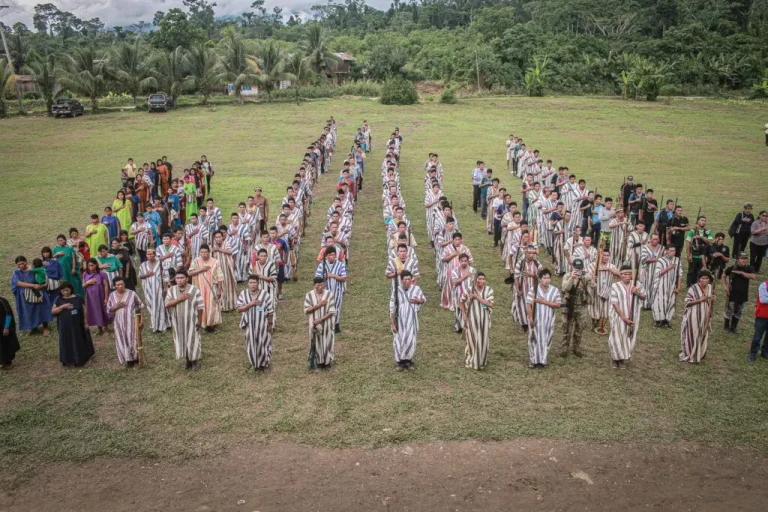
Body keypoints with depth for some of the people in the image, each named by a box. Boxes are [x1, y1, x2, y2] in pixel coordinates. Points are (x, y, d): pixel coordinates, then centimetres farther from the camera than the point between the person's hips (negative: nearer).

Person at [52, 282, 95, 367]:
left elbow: (84, 310, 0)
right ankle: (68, 360, 17)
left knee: (79, 342, 9)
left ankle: (80, 359, 22)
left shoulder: (78, 298, -3)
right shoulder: (59, 300, 0)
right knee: (67, 343, 6)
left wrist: (86, 322, -2)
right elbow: (53, 311, -5)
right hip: (65, 326, 1)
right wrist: (63, 306, -19)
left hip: (77, 325, -1)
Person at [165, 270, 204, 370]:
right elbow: (167, 304, -11)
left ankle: (195, 360, 23)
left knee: (193, 340, 6)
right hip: (178, 321, 3)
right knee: (181, 340, 14)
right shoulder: (171, 290, -2)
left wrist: (199, 320, -8)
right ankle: (187, 360, 31)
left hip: (191, 321, -3)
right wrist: (179, 299, -23)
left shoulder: (194, 290, -12)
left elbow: (200, 306, -8)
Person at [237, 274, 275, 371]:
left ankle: (264, 363, 30)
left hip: (262, 324, -2)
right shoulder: (243, 294, -5)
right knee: (252, 344, 12)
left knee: (263, 343, 9)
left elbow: (270, 311, -7)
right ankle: (255, 363, 32)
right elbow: (239, 308, -11)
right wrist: (250, 304, -25)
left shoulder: (265, 294, -12)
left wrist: (270, 324, -5)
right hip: (250, 324, 2)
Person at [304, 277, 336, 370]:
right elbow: (306, 310, -8)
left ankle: (327, 362, 21)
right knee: (316, 343, 8)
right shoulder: (309, 295, -5)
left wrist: (321, 319, -19)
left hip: (327, 324, 0)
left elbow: (332, 312, -10)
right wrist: (318, 305, -19)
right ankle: (317, 362, 23)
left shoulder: (329, 295, -8)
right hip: (315, 325, 1)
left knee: (326, 343, 6)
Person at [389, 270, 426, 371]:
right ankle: (400, 361, 25)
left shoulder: (416, 289, -6)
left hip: (411, 320, 1)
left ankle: (409, 361, 24)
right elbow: (392, 308, -5)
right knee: (399, 341, 7)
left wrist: (418, 301, -11)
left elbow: (424, 299, 13)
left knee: (410, 341, 3)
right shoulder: (396, 290, -10)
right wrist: (392, 323, -6)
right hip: (399, 320, 0)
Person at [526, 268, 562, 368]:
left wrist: (545, 302, -18)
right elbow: (529, 305, -7)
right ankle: (533, 360, 18)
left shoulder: (555, 290, -3)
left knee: (546, 339, 9)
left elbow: (558, 305, -7)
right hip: (536, 319, -2)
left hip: (548, 320, 2)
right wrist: (530, 318, -11)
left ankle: (542, 360, 23)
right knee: (535, 339, 6)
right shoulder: (533, 289, -8)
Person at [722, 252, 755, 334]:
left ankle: (733, 327, 27)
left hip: (743, 294, 2)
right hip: (732, 293, -2)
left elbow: (753, 276, -24)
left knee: (738, 312, 12)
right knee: (729, 310, 5)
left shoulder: (749, 268, -5)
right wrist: (724, 286, -3)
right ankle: (726, 326, 22)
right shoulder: (732, 268, -8)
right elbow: (724, 275, 7)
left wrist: (741, 272, -27)